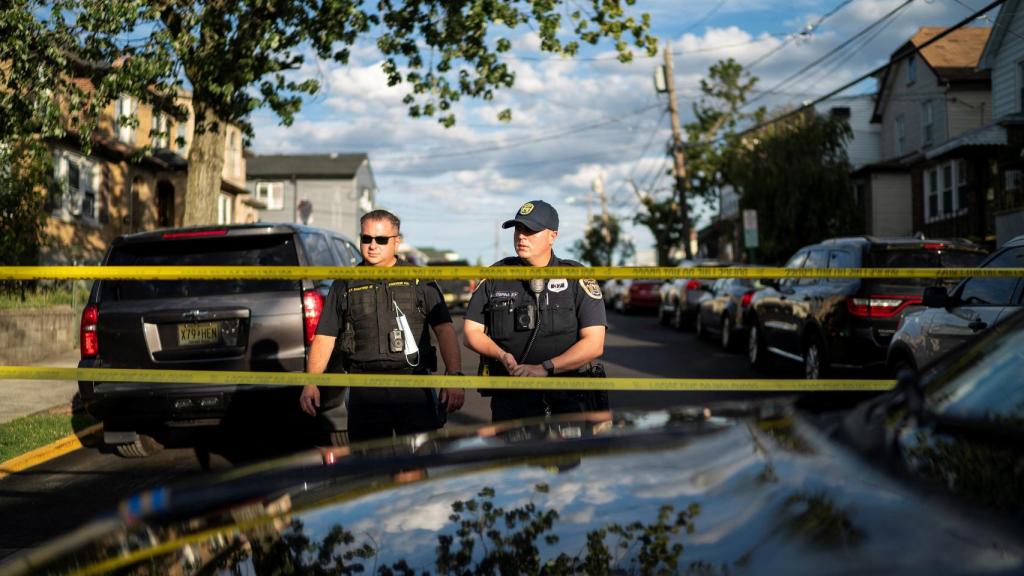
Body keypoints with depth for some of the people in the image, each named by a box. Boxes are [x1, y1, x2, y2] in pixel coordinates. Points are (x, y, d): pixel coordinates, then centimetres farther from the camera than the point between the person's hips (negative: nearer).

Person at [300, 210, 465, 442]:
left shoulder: (419, 280, 8)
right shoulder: (345, 285, 12)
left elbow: (444, 329, 0)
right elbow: (325, 337, 10)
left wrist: (454, 376, -14)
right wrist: (310, 383, -3)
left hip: (414, 387, -1)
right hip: (364, 392, 1)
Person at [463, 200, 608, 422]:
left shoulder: (578, 279, -2)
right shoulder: (496, 276, 5)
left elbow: (594, 344, -9)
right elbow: (472, 331, 8)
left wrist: (544, 368, -18)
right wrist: (502, 356, -12)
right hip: (510, 402, 2)